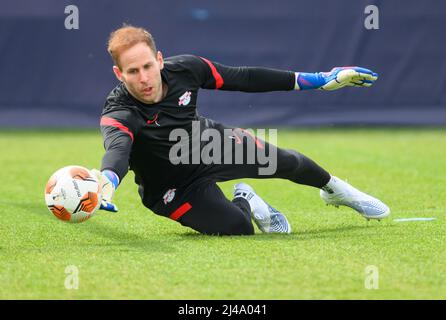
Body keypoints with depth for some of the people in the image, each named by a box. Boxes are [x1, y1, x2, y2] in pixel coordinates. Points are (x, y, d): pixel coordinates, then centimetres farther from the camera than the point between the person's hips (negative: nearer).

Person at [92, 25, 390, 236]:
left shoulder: (183, 69, -23)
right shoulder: (119, 114, -37)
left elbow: (245, 78, -10)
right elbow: (117, 148, -59)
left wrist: (319, 80, -7)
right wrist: (107, 181, -85)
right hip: (176, 187, -4)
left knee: (287, 162, 14)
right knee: (238, 228, -23)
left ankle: (334, 188, 50)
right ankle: (245, 202, 15)